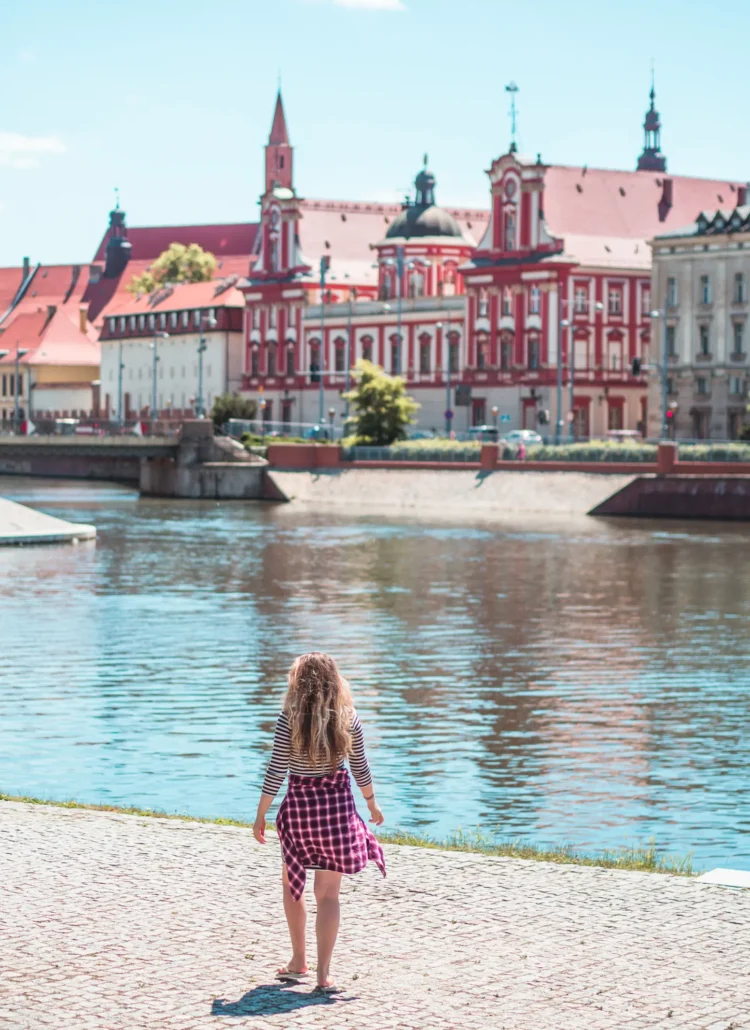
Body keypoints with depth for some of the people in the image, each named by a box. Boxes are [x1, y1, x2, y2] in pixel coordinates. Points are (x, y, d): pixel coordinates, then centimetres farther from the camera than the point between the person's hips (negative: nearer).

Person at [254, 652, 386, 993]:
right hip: (338, 803, 1)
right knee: (328, 893, 6)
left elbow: (276, 771, -9)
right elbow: (360, 767, 3)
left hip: (300, 805, -1)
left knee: (291, 884, 20)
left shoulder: (289, 719, -10)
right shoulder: (348, 718, -3)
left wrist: (261, 814, -1)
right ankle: (324, 973, 2)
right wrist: (371, 803, 18)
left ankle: (299, 962, 25)